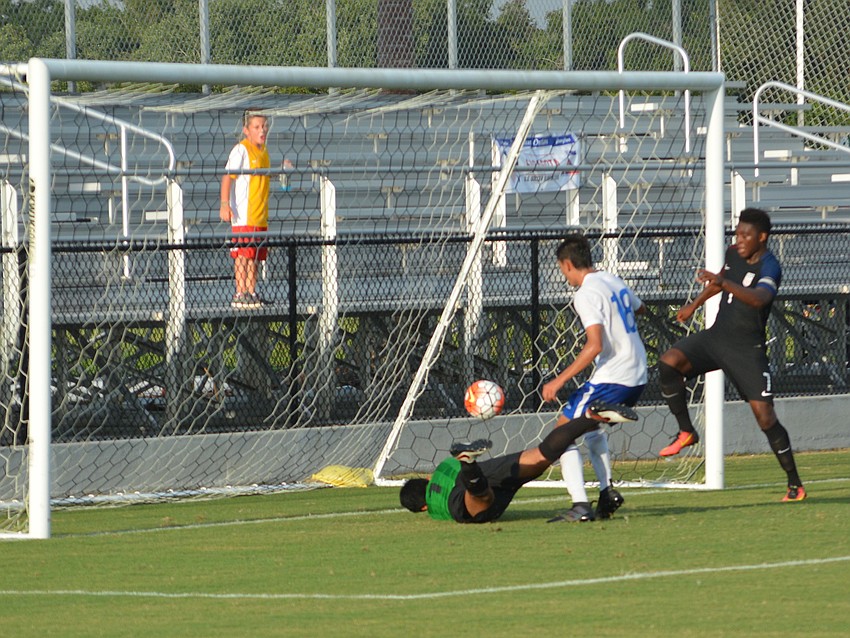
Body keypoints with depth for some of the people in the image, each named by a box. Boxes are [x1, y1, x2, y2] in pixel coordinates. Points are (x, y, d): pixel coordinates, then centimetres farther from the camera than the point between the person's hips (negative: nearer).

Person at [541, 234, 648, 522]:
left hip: (611, 377, -9)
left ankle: (580, 506, -15)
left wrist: (559, 381, -22)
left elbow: (595, 345, -24)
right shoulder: (614, 281, 13)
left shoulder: (586, 294, -14)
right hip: (637, 376, 9)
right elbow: (639, 308, 34)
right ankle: (607, 490, 16)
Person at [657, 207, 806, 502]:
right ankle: (686, 432, -4)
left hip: (747, 350, -6)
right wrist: (694, 304, 38)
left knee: (765, 417, -9)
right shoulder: (734, 254, 4)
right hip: (717, 336, 6)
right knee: (669, 362, -18)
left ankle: (795, 484, 5)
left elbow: (760, 298, -41)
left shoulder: (769, 267, -19)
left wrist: (723, 283, -54)